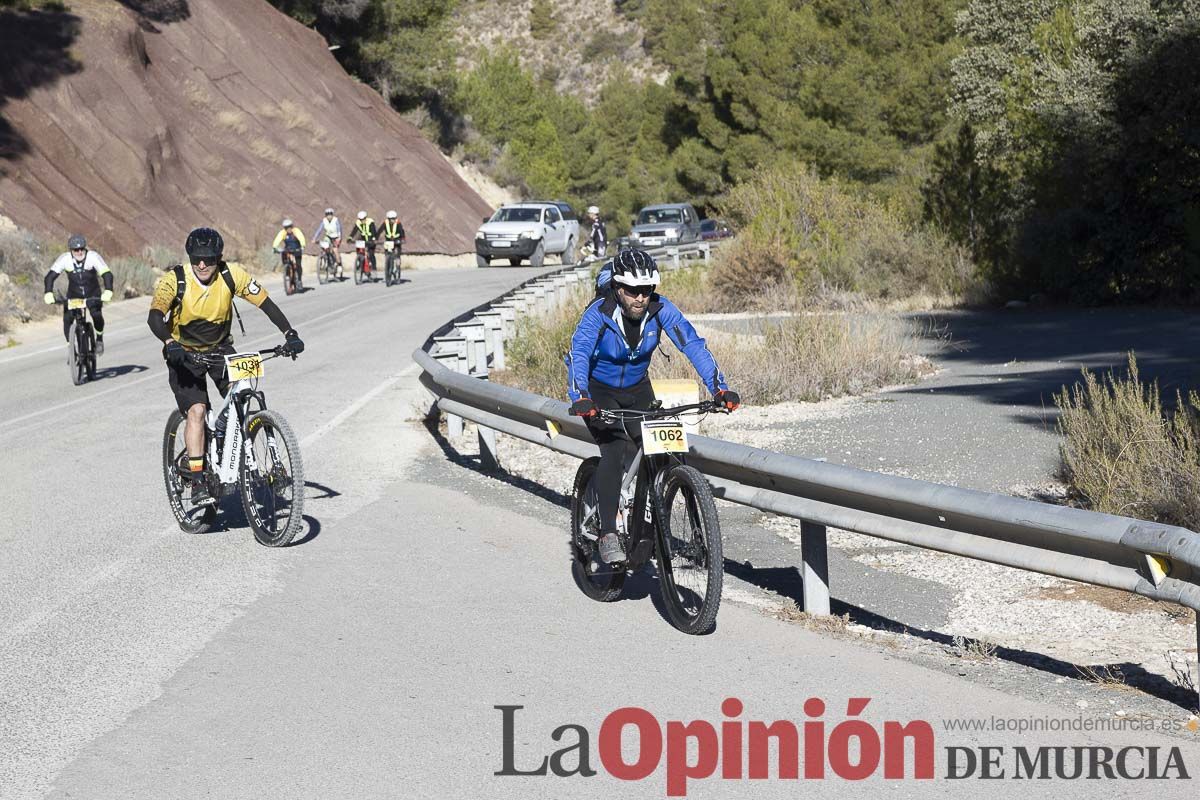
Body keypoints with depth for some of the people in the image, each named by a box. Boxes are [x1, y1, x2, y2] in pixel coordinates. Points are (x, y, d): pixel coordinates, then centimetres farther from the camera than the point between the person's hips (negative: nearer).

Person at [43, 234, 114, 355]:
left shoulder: (93, 257, -22)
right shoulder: (64, 259, -19)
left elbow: (107, 274, -29)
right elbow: (50, 276, -22)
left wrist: (108, 291, -45)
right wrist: (48, 294, -38)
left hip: (93, 294, -1)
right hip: (73, 295, 2)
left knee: (96, 315, -26)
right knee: (67, 318, -18)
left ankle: (99, 339, 2)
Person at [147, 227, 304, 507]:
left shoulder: (231, 275, -16)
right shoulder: (175, 280, -23)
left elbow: (265, 303, -16)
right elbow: (154, 317, -33)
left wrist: (290, 334, -29)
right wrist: (170, 343, -52)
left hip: (220, 348, 3)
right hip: (184, 353, -3)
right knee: (196, 410, -19)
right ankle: (197, 481, -15)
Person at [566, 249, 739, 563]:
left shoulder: (660, 309, -20)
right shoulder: (598, 313, -28)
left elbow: (693, 344, -26)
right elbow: (578, 353, -40)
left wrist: (719, 387, -38)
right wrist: (579, 398, -58)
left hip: (637, 389, 4)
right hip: (599, 391, -4)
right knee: (614, 452, -24)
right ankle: (608, 534, -21)